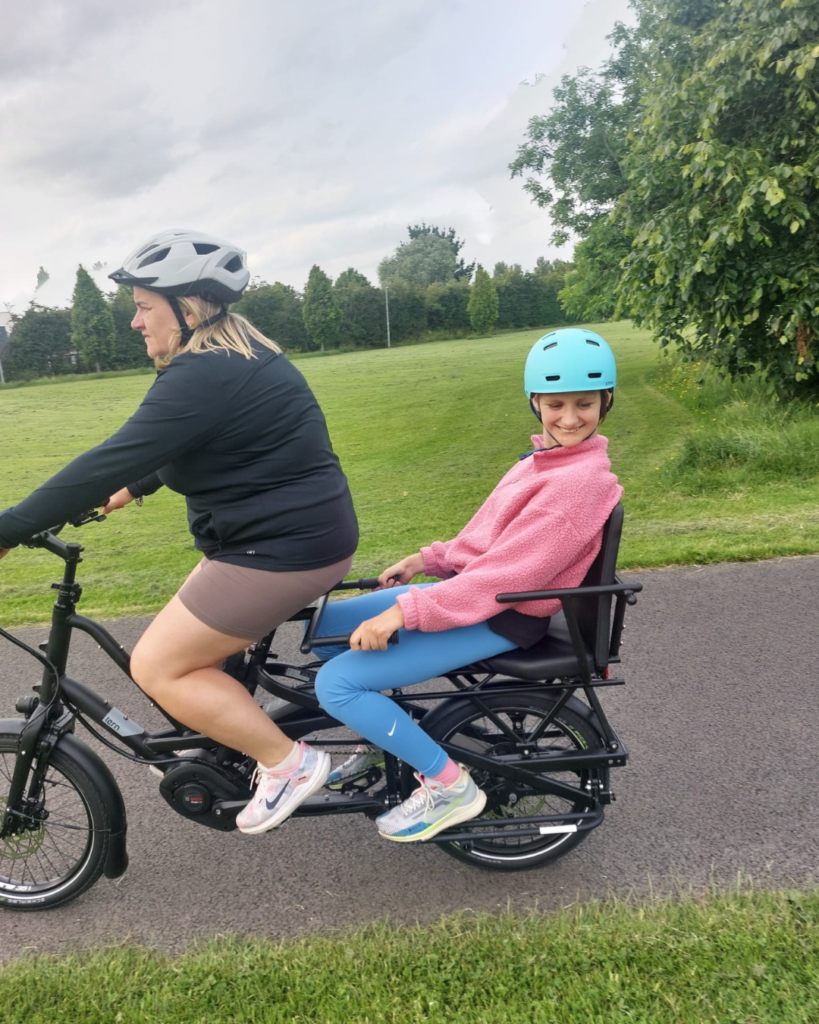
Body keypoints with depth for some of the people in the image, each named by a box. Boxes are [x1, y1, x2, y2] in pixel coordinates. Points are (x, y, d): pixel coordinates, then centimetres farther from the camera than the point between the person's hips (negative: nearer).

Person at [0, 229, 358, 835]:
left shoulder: (203, 376, -20)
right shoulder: (237, 357, 13)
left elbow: (113, 461, -22)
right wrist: (135, 490, 28)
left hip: (285, 549, -10)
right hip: (298, 529, 10)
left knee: (157, 666, -2)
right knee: (188, 642, 20)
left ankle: (289, 763, 5)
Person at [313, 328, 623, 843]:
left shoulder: (581, 481, -22)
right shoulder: (548, 457, 8)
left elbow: (505, 574, -27)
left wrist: (403, 612, -26)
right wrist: (425, 559, 7)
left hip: (502, 618, -9)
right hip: (467, 584, 9)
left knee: (337, 684, -16)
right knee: (324, 625, 10)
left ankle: (449, 785, 0)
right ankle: (381, 735, 27)